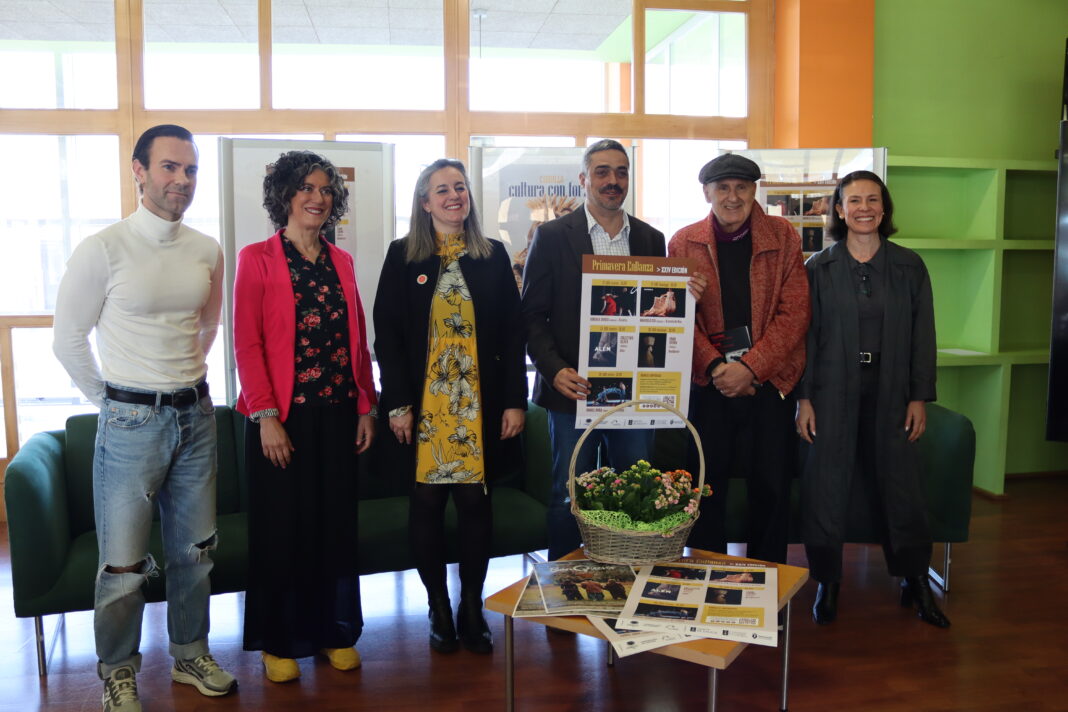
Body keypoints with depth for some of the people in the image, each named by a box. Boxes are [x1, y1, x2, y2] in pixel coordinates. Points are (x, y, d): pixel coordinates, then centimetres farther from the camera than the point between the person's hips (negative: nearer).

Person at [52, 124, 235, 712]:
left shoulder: (207, 251, 3)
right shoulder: (103, 249, -10)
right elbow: (68, 339, -3)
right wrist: (114, 400, 2)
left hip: (195, 415, 5)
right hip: (131, 421, -4)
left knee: (195, 549, 15)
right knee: (124, 564, 3)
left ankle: (190, 655, 33)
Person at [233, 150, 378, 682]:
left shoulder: (341, 262, 11)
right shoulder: (257, 259, -3)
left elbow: (358, 341, 11)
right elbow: (246, 343, -8)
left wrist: (366, 408, 7)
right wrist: (266, 416, -14)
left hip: (337, 414, 4)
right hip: (283, 416, -4)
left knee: (336, 523, 11)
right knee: (283, 526, 6)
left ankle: (334, 631, 27)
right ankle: (279, 641, 23)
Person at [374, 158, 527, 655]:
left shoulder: (494, 256, 7)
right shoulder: (403, 257, 3)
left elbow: (513, 333, 4)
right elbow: (387, 335, 0)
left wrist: (515, 400, -2)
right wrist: (398, 404, -7)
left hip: (481, 404, 1)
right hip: (424, 405, -1)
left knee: (476, 502, 5)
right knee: (427, 503, 5)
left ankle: (472, 605, 21)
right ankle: (439, 607, 21)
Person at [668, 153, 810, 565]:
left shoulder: (784, 237, 4)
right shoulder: (684, 243, 5)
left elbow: (794, 313, -3)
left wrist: (750, 368, -13)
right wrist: (715, 367, -13)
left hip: (769, 381, 0)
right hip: (707, 385, 0)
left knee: (771, 489, 7)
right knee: (706, 488, 6)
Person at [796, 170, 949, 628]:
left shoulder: (909, 266, 5)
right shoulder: (819, 267, 1)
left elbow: (923, 335, 5)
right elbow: (806, 334, 0)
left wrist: (919, 397, 0)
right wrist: (803, 398, -5)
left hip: (890, 391, 1)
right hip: (833, 391, -1)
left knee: (899, 483, 7)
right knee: (826, 486, 2)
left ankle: (915, 581, 25)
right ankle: (827, 582, 17)